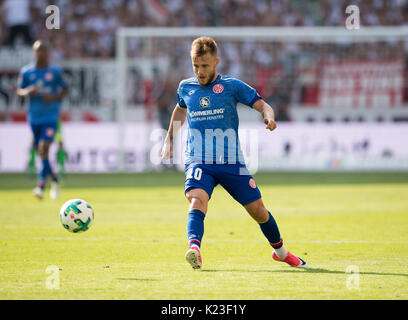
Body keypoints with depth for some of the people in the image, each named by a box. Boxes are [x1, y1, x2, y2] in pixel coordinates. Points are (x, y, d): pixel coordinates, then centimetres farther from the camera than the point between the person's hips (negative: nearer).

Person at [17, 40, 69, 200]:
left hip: (51, 116, -3)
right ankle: (54, 177, 32)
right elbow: (19, 90, 10)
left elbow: (65, 89, 8)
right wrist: (28, 92, -13)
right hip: (34, 116, 3)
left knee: (44, 147, -18)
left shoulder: (55, 71, -1)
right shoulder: (26, 71, 2)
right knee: (39, 151, 8)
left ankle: (41, 185, -21)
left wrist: (54, 97, -12)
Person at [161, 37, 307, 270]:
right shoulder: (185, 88, 10)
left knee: (258, 211, 6)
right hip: (198, 162, 1)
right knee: (197, 201, -30)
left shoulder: (231, 86, 0)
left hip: (231, 162, -1)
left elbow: (262, 104, -3)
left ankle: (280, 251, 31)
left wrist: (269, 117, -25)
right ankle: (194, 248, -51)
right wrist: (169, 139, 34)